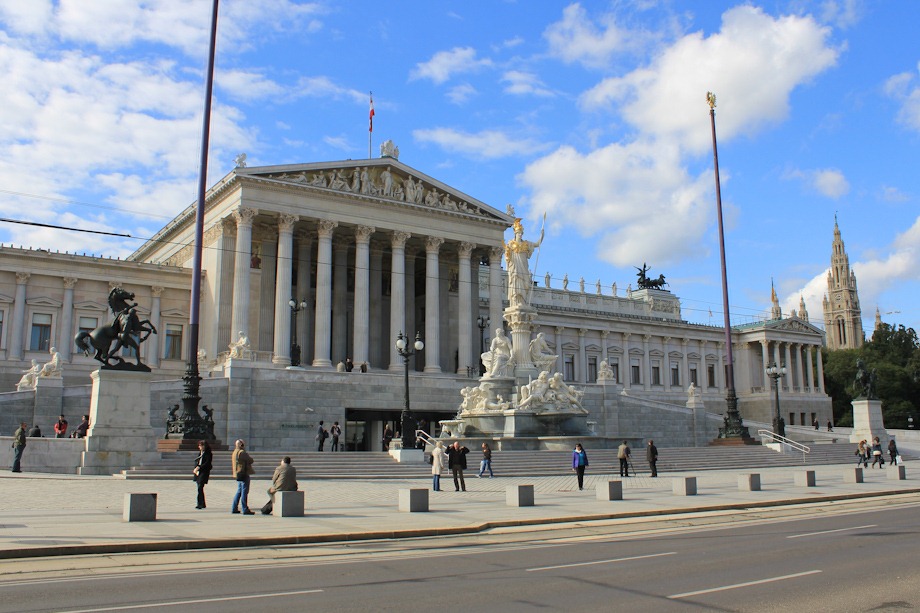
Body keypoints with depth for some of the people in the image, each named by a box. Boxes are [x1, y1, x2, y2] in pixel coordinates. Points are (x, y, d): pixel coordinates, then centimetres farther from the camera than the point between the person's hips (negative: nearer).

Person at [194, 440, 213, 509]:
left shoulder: (208, 454, -5)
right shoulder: (200, 453, 18)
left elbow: (207, 463, -13)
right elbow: (197, 462, 18)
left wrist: (199, 467, -21)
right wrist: (196, 468, 0)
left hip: (204, 472, -7)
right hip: (198, 472, 7)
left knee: (200, 487, -15)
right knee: (200, 488, 8)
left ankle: (200, 504, -13)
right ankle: (202, 504, 15)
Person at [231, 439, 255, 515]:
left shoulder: (234, 452, 14)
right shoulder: (242, 452, -17)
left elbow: (233, 464, 21)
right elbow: (250, 460, -15)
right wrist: (250, 457, 2)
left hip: (238, 474, 10)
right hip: (244, 474, -10)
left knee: (239, 491, 18)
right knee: (244, 492, -5)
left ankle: (234, 508, 21)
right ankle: (245, 510, -3)